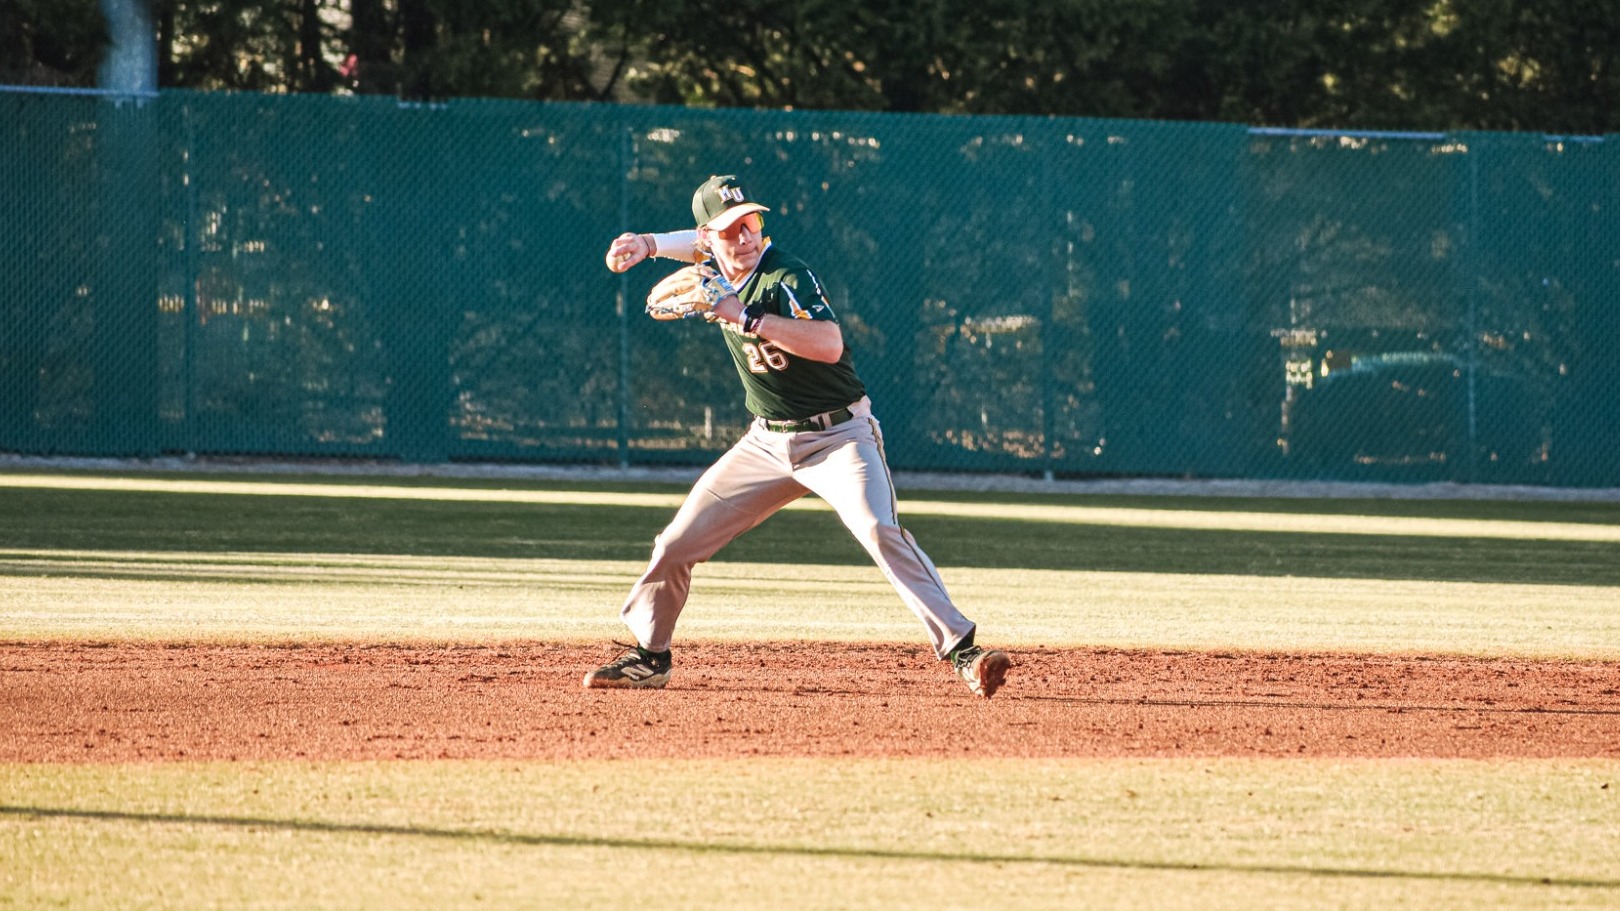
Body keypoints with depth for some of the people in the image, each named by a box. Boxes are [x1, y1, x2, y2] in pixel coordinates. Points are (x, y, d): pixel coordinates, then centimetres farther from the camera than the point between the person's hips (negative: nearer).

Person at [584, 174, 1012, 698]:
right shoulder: (718, 264, 1)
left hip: (838, 435, -7)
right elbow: (695, 245, 28)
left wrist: (747, 317, -36)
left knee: (879, 531, -29)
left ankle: (961, 652, -31)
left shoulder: (785, 276, -20)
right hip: (767, 442, 7)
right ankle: (649, 658, 24)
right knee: (677, 544, 5)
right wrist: (645, 244, 9)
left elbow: (829, 344, -37)